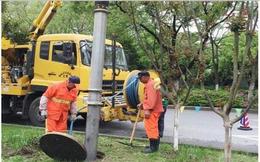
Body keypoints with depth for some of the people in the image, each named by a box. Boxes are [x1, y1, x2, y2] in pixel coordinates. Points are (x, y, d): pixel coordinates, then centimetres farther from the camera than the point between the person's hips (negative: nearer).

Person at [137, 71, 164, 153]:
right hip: (154, 110, 11)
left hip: (151, 111, -11)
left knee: (151, 128, -9)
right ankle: (155, 146, 23)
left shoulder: (151, 84, -14)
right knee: (154, 128, 15)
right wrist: (142, 104, 15)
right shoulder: (150, 84, 20)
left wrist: (148, 109, -28)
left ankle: (153, 147, -6)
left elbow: (152, 98, -24)